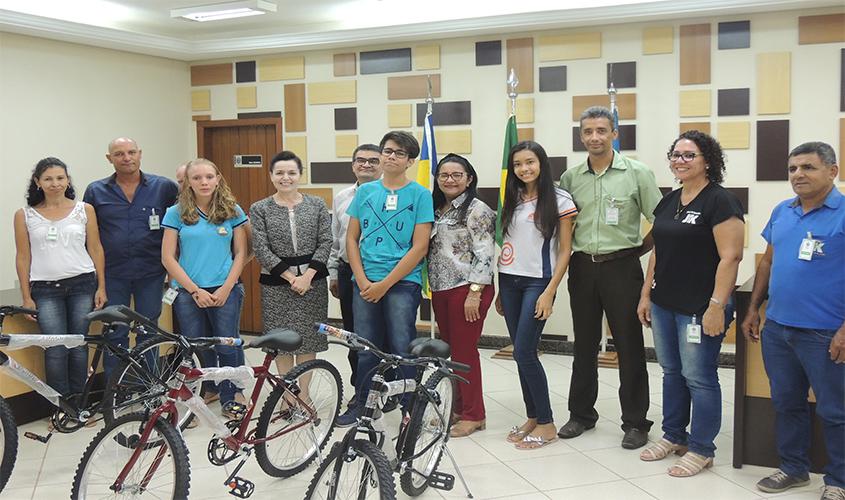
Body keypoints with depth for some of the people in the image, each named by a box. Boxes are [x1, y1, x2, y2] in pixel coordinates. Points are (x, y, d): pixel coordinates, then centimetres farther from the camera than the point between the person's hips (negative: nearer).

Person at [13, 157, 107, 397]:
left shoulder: (84, 210, 5)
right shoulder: (25, 215, 4)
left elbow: (95, 250, 6)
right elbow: (23, 257, 6)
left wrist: (101, 287, 2)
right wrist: (26, 297, 3)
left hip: (81, 286, 0)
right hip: (45, 290, 0)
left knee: (78, 346, 3)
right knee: (55, 351, -6)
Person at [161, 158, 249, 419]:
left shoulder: (232, 211, 4)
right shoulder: (176, 213, 1)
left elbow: (240, 253, 5)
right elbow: (168, 258, -1)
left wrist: (226, 288, -6)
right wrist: (195, 290, -8)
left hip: (225, 292, 0)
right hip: (188, 292, 0)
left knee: (227, 348, 0)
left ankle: (230, 399, 15)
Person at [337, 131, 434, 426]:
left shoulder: (420, 194, -1)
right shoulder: (365, 191, 10)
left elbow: (420, 247, -6)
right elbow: (351, 238, 11)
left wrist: (385, 284, -10)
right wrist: (363, 281, -3)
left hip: (403, 282, -3)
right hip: (364, 283, 3)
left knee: (402, 349, -3)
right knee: (365, 348, 9)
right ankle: (362, 404, 24)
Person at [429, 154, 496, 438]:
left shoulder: (477, 210, -8)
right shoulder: (436, 209, 15)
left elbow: (484, 255, -14)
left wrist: (474, 293, -19)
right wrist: (431, 287, 15)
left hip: (467, 289, -7)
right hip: (440, 290, 8)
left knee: (464, 350, -3)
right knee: (450, 350, 12)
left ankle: (473, 415, 7)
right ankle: (458, 408, 24)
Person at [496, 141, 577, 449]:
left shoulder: (559, 201, -5)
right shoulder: (511, 200, 11)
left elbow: (564, 251, -6)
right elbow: (505, 245, 14)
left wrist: (549, 292, -13)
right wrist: (501, 290, 11)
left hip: (538, 282, -5)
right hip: (509, 281, 5)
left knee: (524, 352, -10)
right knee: (521, 354, 7)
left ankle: (546, 423, 3)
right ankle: (532, 417, 19)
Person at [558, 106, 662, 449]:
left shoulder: (637, 173, -3)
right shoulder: (570, 177, 6)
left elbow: (661, 221, 0)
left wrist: (639, 249, -2)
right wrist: (575, 249, 6)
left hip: (621, 267, -3)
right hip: (582, 267, 3)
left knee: (629, 346, 1)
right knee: (584, 344, 12)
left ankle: (635, 422, 12)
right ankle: (581, 414, 25)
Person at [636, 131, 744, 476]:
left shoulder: (720, 201, -11)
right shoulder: (668, 202, 12)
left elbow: (730, 257, -17)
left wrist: (717, 306, -21)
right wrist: (646, 295, 14)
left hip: (699, 308, -8)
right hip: (664, 305, 8)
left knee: (699, 377, 2)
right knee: (672, 372, 16)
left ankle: (701, 449, 15)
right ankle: (673, 437, 31)